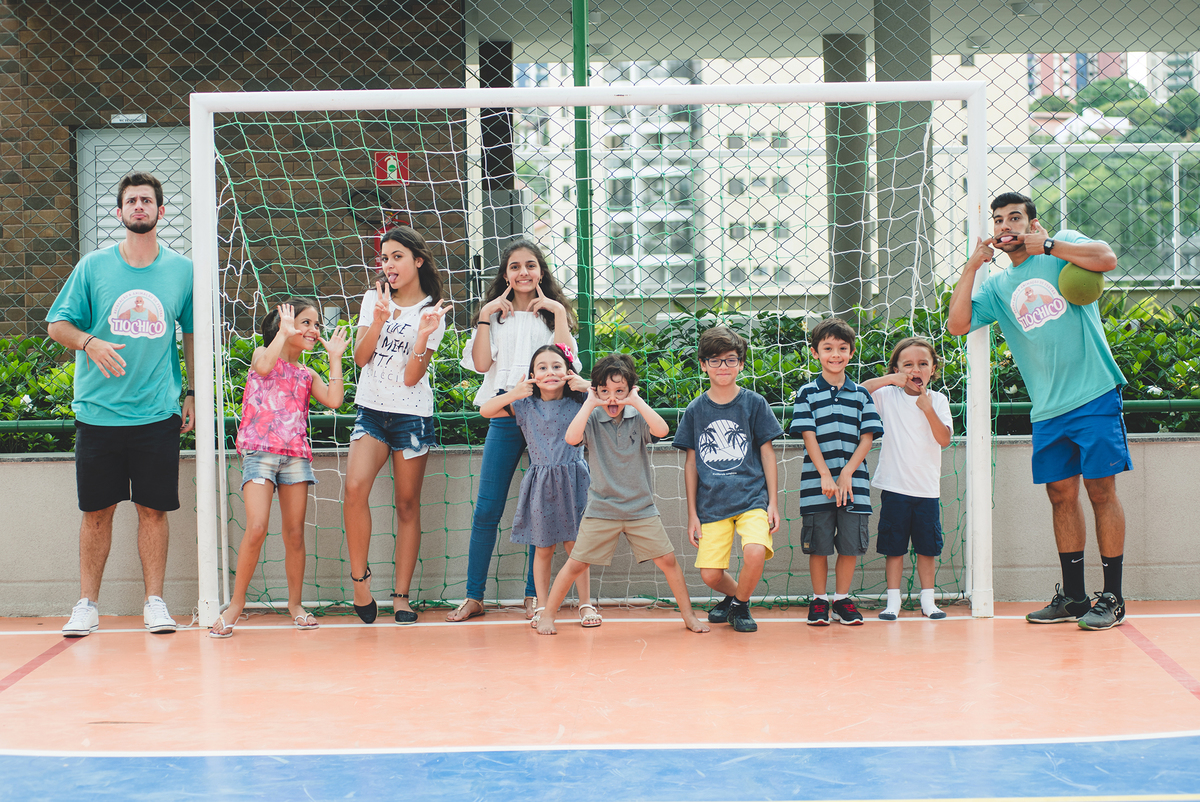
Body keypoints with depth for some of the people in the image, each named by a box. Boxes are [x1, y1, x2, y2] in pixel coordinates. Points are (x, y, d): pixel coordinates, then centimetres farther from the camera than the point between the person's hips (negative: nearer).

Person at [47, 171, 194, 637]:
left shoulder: (182, 270, 5)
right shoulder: (93, 267, 2)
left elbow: (193, 333, 14)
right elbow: (57, 324, 5)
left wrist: (193, 393, 10)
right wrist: (89, 342, -16)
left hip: (158, 414, 0)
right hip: (98, 412, 0)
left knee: (153, 509, 2)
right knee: (97, 511, 4)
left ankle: (155, 602, 12)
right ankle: (87, 605, 13)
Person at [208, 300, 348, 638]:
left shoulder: (307, 375, 18)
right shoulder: (263, 354, 8)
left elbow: (334, 400, 1)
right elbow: (264, 365, -18)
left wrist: (335, 358, 5)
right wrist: (283, 333, -14)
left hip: (296, 455, 4)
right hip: (259, 451, -4)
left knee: (295, 533, 4)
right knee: (256, 528, -16)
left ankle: (295, 603, 16)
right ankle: (236, 602, -5)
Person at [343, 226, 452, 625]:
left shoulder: (433, 312, 0)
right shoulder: (374, 299, 8)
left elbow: (412, 377, -8)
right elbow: (360, 357, -1)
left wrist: (423, 336, -22)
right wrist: (379, 320, -15)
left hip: (412, 415, -2)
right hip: (372, 410, 2)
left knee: (407, 504, 2)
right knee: (355, 487, -20)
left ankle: (401, 596, 8)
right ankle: (360, 578, -8)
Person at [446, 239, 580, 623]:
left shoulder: (554, 312, 10)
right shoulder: (495, 314, 13)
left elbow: (565, 361, -6)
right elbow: (481, 363, 1)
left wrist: (558, 313, -8)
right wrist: (485, 317, -3)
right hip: (505, 414, 1)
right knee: (486, 508, -3)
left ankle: (533, 595, 9)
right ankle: (474, 597, 3)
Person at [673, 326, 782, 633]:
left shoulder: (754, 403, 3)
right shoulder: (695, 410, 6)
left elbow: (767, 453, 5)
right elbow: (691, 463, 10)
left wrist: (773, 503, 0)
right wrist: (692, 513, 7)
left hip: (752, 495, -2)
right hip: (712, 502, 2)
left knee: (755, 553, -27)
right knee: (710, 575, -7)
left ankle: (740, 605, 4)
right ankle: (734, 595, 29)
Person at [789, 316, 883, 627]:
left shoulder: (861, 395, 9)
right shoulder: (807, 393, 3)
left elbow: (867, 438, 3)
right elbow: (808, 436, -4)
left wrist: (846, 474, -9)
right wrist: (825, 476, -14)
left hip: (853, 482, 2)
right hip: (817, 483, -2)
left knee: (850, 544, 2)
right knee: (818, 545, 2)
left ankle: (842, 599, 15)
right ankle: (819, 600, 14)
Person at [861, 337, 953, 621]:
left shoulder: (938, 400, 5)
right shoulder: (888, 396, 2)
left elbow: (944, 439, -5)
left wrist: (928, 409, -17)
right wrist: (887, 380, -17)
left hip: (927, 488, 1)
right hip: (895, 486, -1)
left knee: (927, 546, 7)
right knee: (894, 546, 2)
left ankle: (927, 599, 16)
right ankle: (893, 600, 9)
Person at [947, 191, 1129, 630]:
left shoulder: (1064, 245, 3)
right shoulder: (997, 286, 14)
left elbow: (1107, 258, -16)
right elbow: (957, 324, 3)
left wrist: (1046, 245, -13)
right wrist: (971, 267, 0)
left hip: (1095, 395, -5)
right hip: (1047, 408, 5)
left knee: (1101, 491, -4)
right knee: (1061, 495, 8)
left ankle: (1112, 599, 1)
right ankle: (1073, 596, 17)